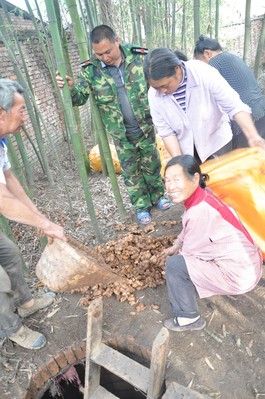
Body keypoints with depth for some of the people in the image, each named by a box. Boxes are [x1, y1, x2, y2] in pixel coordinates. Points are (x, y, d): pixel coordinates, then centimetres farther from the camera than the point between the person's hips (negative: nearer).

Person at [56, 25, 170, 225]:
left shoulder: (139, 57, -9)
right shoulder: (91, 70, -9)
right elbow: (80, 98, -6)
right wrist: (70, 89, -29)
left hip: (146, 128, 0)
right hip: (121, 135, 0)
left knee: (152, 165, 17)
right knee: (131, 172, 12)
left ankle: (158, 195, 41)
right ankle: (142, 206, 31)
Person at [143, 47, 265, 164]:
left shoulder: (204, 73, -24)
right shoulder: (154, 94, -16)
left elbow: (234, 105, -23)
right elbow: (165, 130, -12)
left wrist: (253, 137, -36)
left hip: (216, 141, -1)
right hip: (185, 149, 2)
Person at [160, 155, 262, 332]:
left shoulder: (200, 211, -29)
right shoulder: (202, 195, -4)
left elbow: (188, 251, -13)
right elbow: (188, 231, 15)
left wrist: (175, 254, 6)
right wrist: (175, 246, 18)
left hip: (240, 274, -9)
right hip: (246, 262, 9)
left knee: (174, 265, -11)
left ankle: (189, 318, 8)